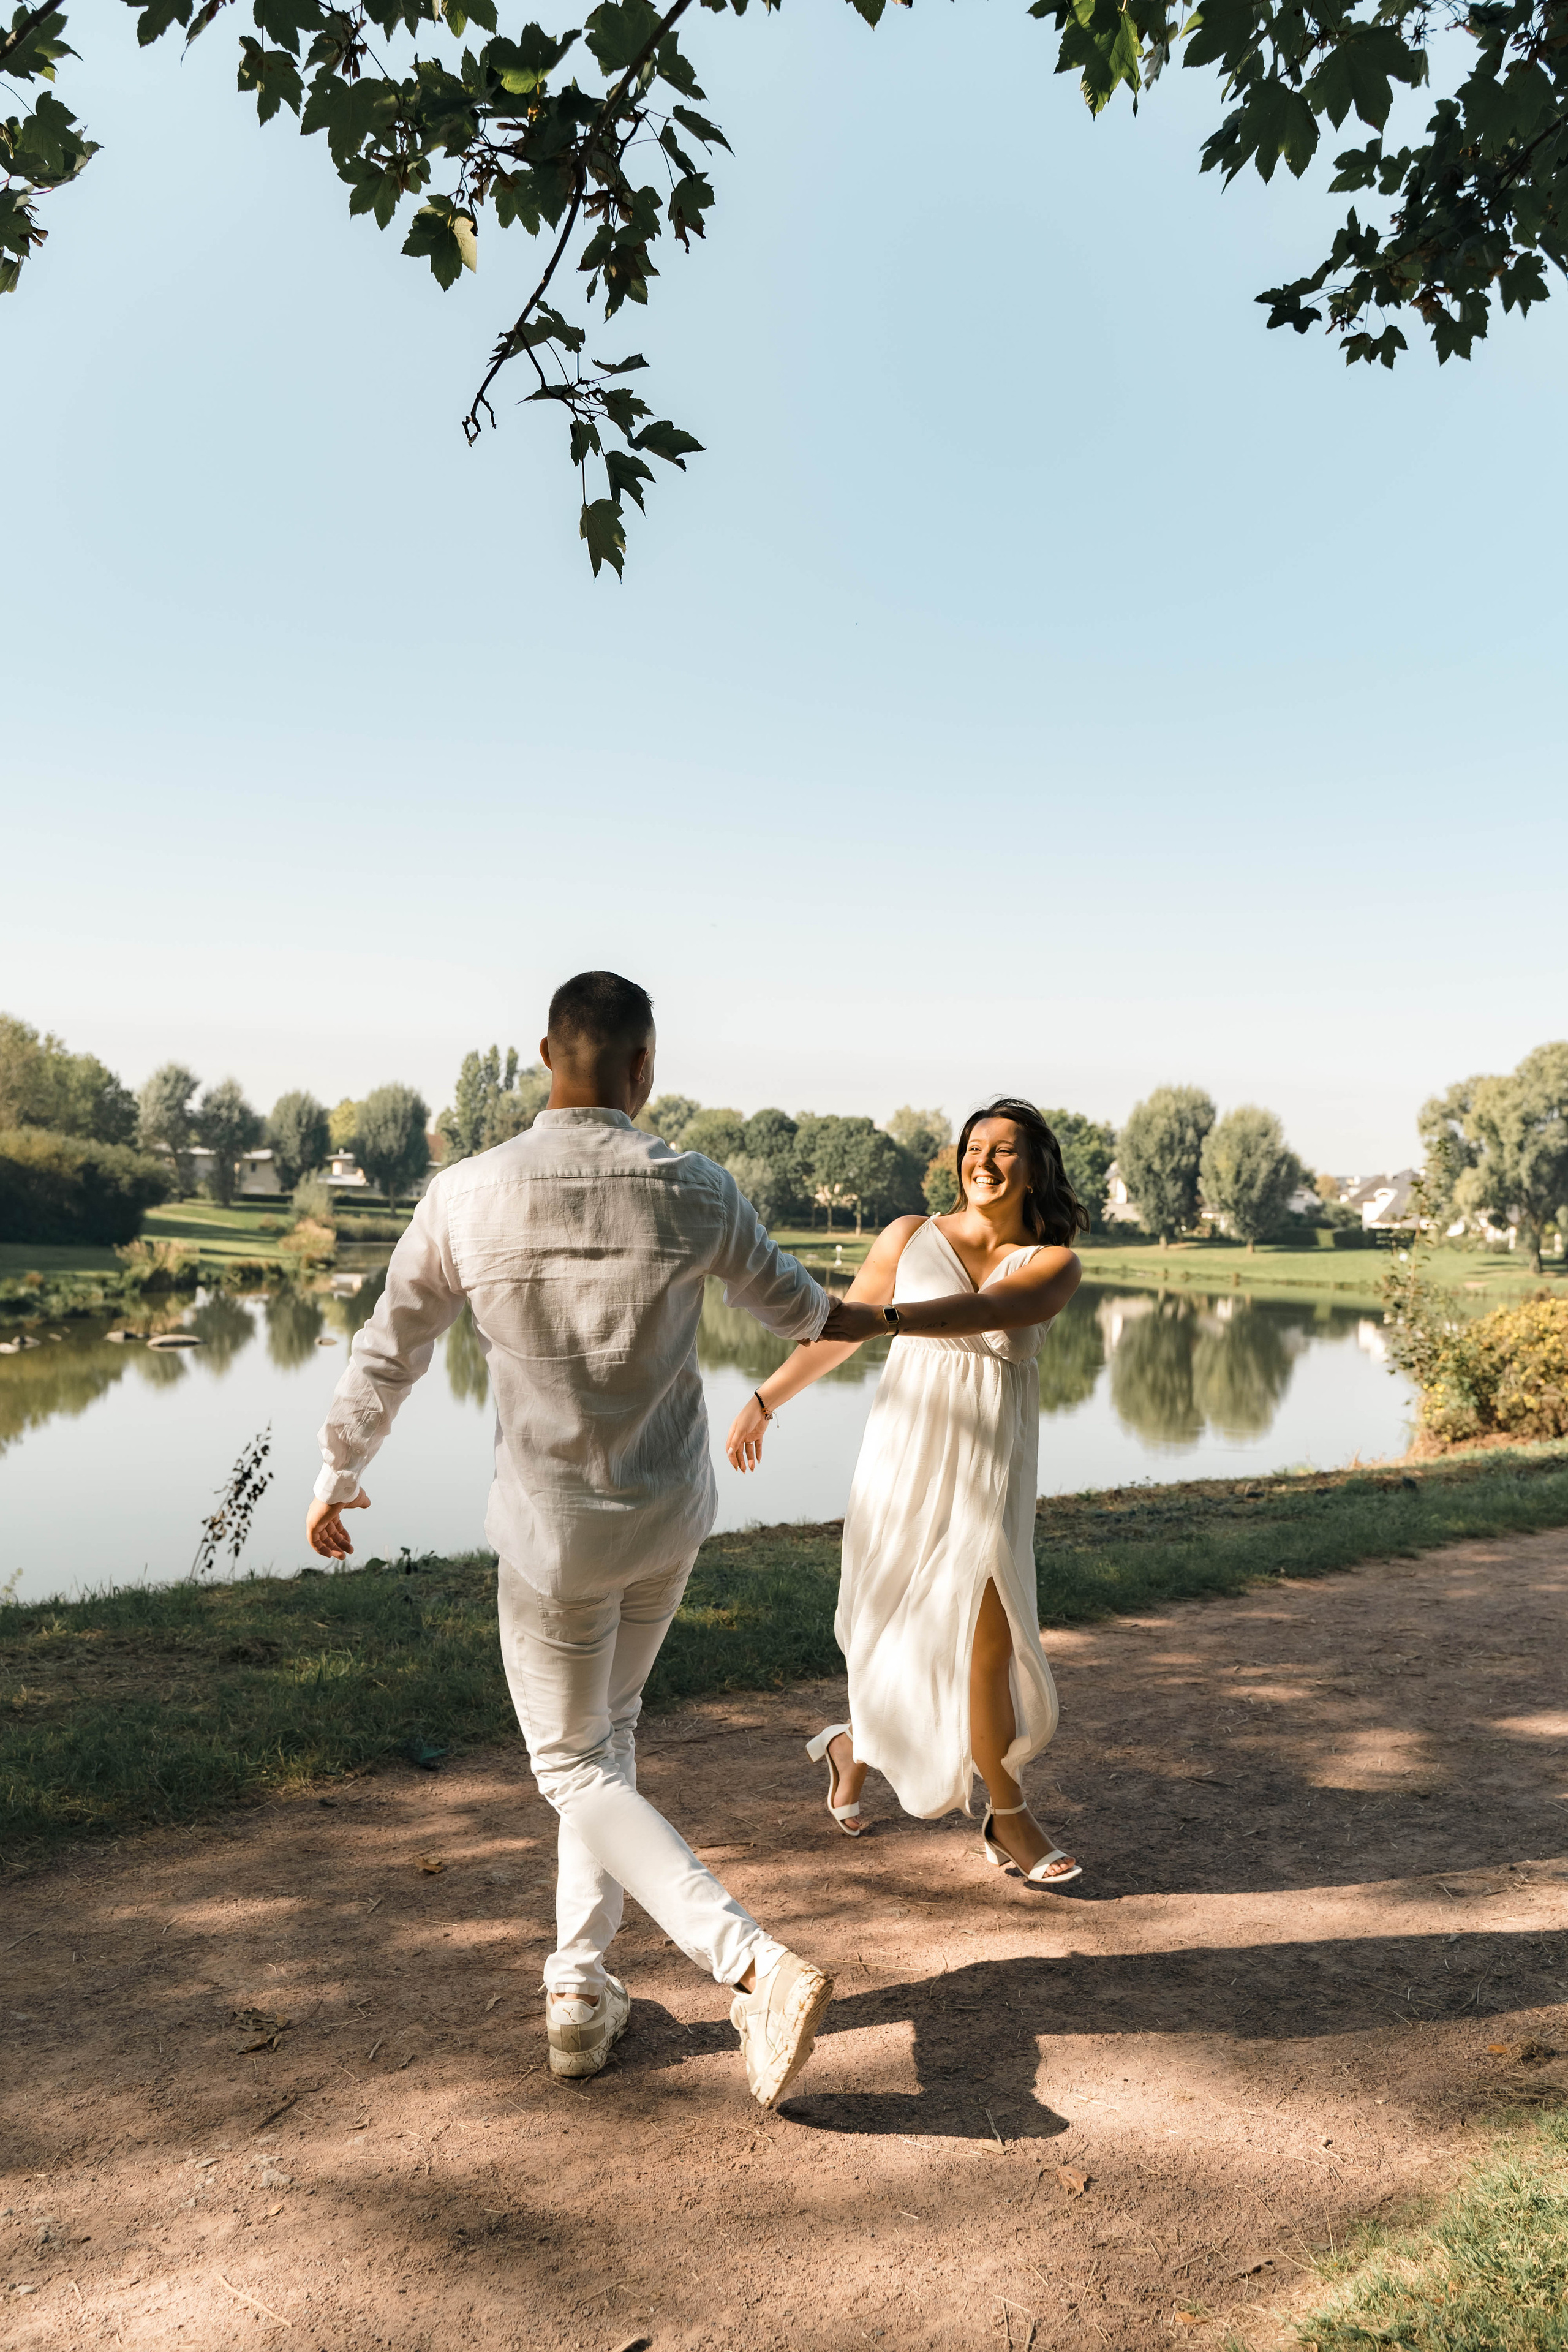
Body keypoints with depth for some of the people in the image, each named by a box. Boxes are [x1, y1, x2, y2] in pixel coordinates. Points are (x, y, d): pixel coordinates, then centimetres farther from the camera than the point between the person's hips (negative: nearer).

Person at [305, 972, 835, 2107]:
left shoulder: (467, 1195, -16)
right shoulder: (700, 1191, -13)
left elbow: (386, 1355, -3)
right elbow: (789, 1302, 6)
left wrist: (336, 1479, 15)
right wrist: (833, 1312, 33)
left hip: (552, 1527, -3)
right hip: (671, 1514, 3)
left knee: (576, 1770, 11)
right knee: (608, 1726, 25)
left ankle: (760, 1969, -4)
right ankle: (580, 1985, 28)